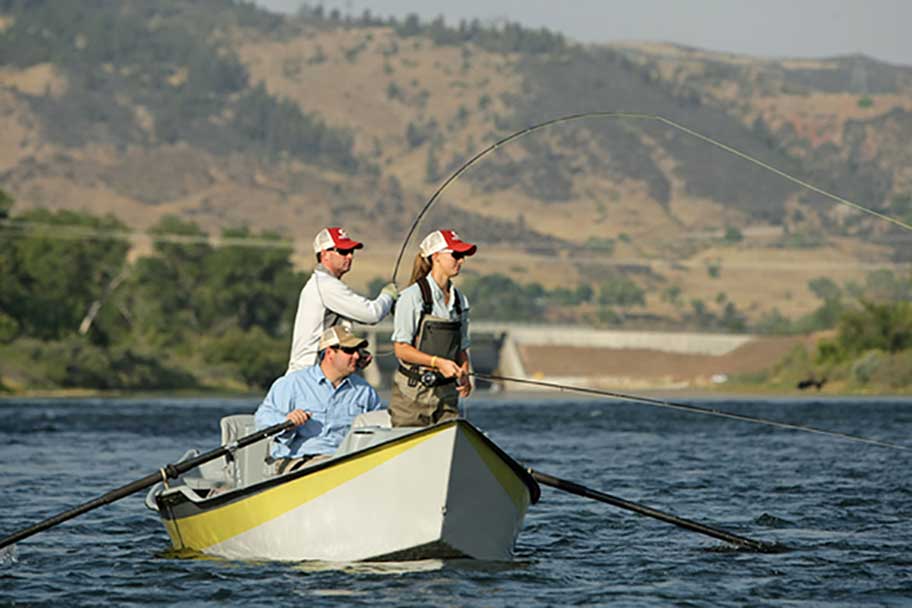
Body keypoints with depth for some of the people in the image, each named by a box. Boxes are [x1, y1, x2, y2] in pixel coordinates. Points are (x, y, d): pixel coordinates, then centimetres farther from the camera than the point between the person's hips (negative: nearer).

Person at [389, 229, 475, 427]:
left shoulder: (459, 300, 12)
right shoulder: (413, 296, -8)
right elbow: (401, 349, -11)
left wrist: (464, 375, 0)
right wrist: (437, 362, -22)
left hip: (447, 394, 6)